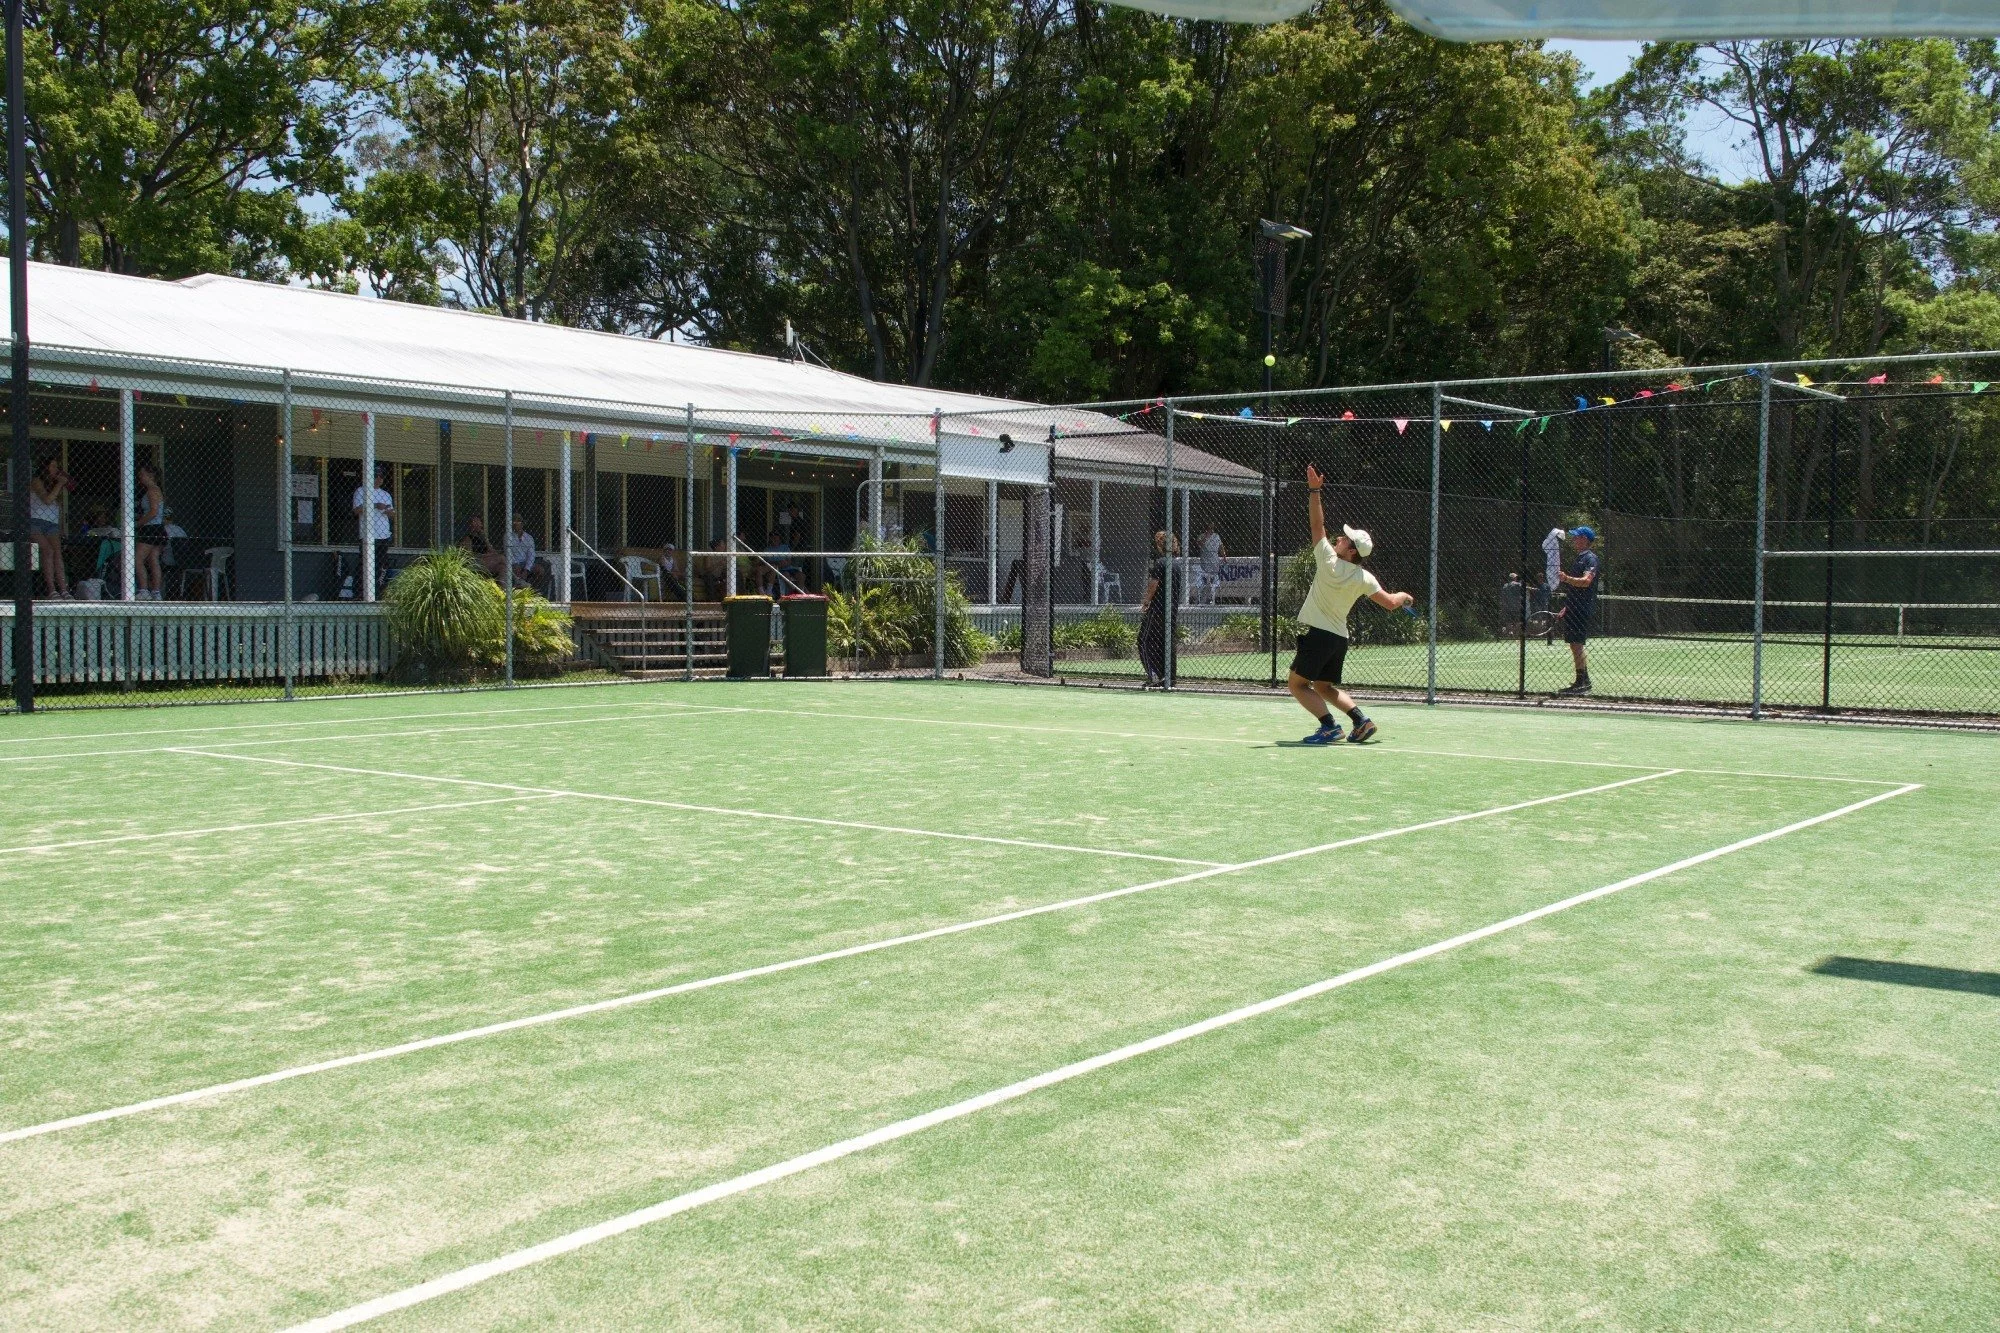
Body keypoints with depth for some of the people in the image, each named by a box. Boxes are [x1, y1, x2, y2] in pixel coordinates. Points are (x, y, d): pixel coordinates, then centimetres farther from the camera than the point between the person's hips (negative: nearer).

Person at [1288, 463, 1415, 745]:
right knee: (1324, 686, 21)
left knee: (1296, 684, 0)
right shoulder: (1364, 578, -1)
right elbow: (1390, 603, 3)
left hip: (1318, 634, -7)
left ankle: (1329, 725, -14)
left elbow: (1317, 524, -12)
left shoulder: (1329, 562, -13)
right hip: (1340, 637, 7)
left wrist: (1313, 491, -10)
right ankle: (1361, 720, 7)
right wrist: (1404, 596, 25)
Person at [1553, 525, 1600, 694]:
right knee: (1574, 645, 9)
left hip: (1583, 609, -9)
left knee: (1577, 644, -11)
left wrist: (1566, 578, -40)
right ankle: (1580, 682, 13)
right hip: (1573, 609, 9)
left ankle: (1585, 682, -9)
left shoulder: (1590, 558, -9)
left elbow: (1586, 581, -25)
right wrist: (1565, 609, 25)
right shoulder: (1577, 558, 19)